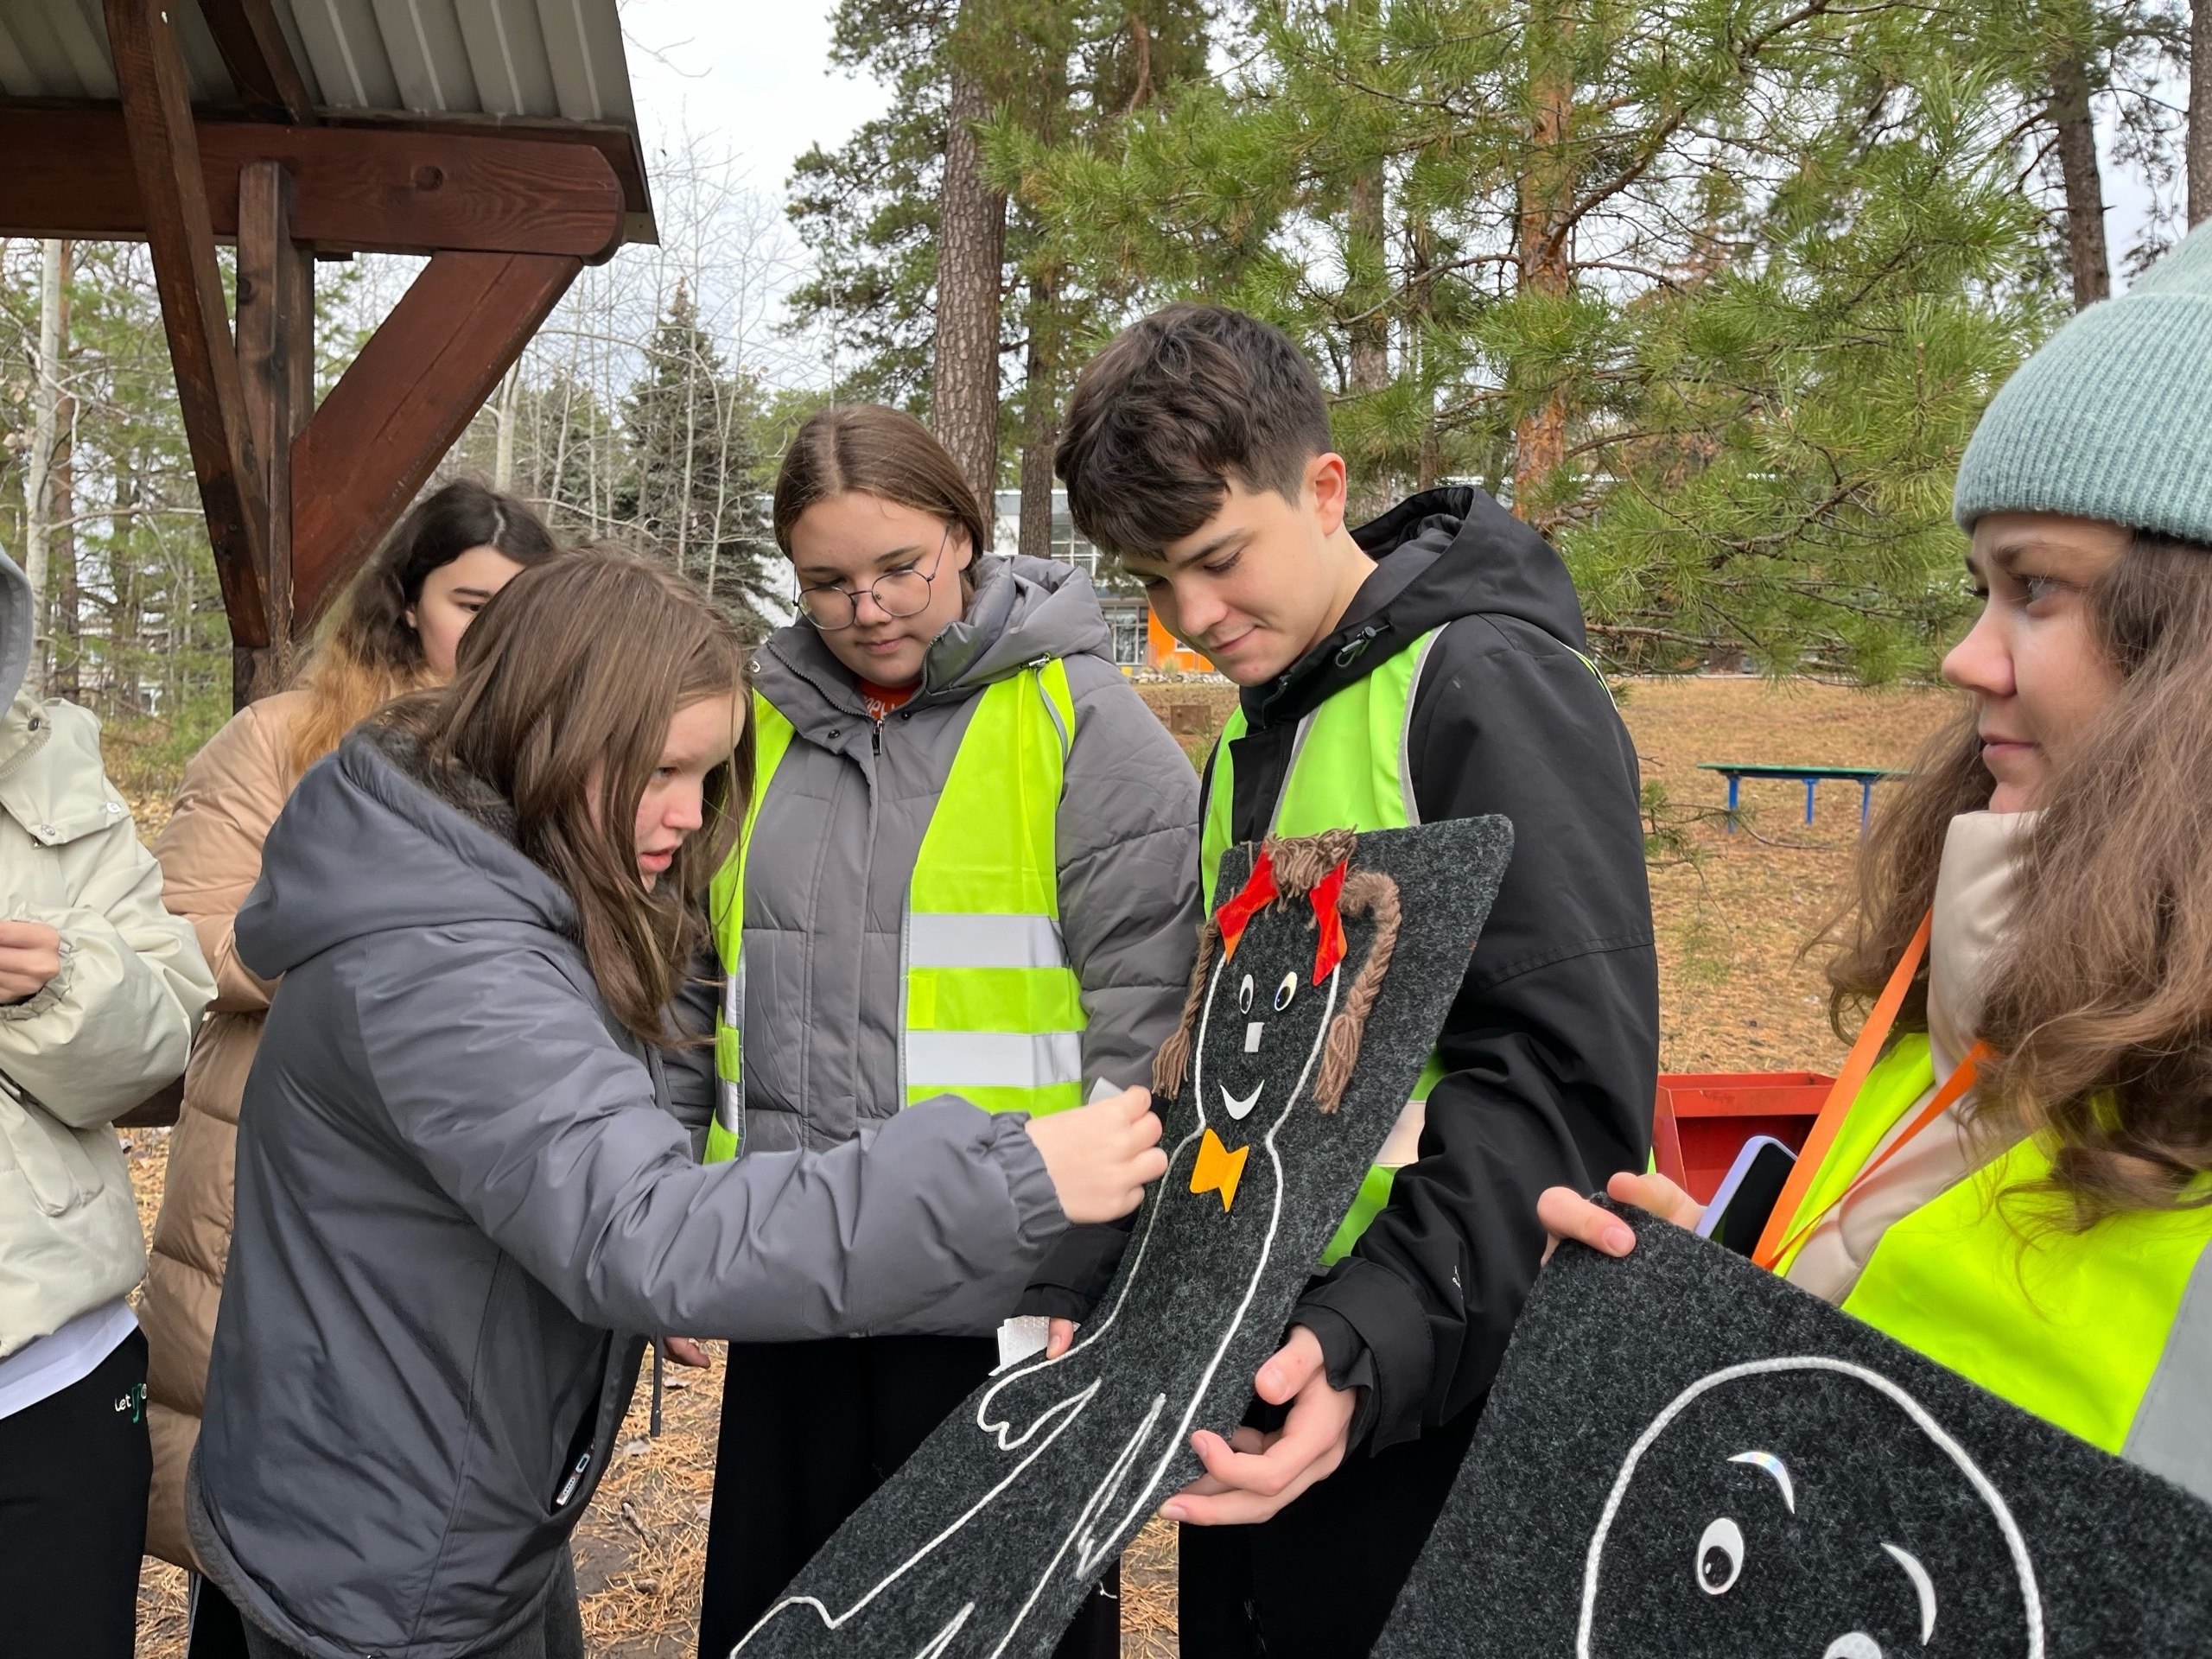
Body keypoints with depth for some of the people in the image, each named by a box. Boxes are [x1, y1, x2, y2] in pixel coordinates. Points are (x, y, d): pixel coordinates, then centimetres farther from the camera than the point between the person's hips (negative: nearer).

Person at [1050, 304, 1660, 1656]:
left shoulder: (1490, 689, -15)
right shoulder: (1258, 722, 11)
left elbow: (1567, 1077, -22)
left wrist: (1374, 1340, -30)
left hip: (1440, 1393, -8)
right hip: (1265, 1368, 8)